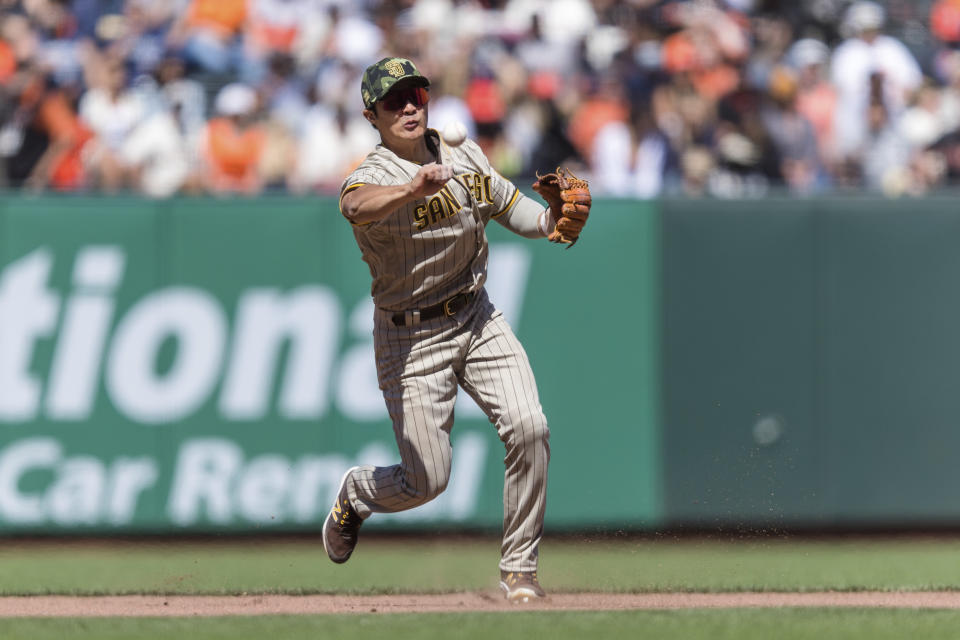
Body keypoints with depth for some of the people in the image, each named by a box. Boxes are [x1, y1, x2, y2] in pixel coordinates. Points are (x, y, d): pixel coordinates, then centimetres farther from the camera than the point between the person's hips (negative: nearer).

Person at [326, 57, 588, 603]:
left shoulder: (466, 157, 1)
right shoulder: (373, 178, -20)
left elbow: (511, 206, 16)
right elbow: (358, 206, -44)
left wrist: (551, 220, -7)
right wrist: (412, 189, -65)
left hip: (477, 318, 5)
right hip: (411, 337, -5)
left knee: (529, 428, -16)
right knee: (427, 480, -3)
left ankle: (519, 568, -3)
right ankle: (355, 496, 32)